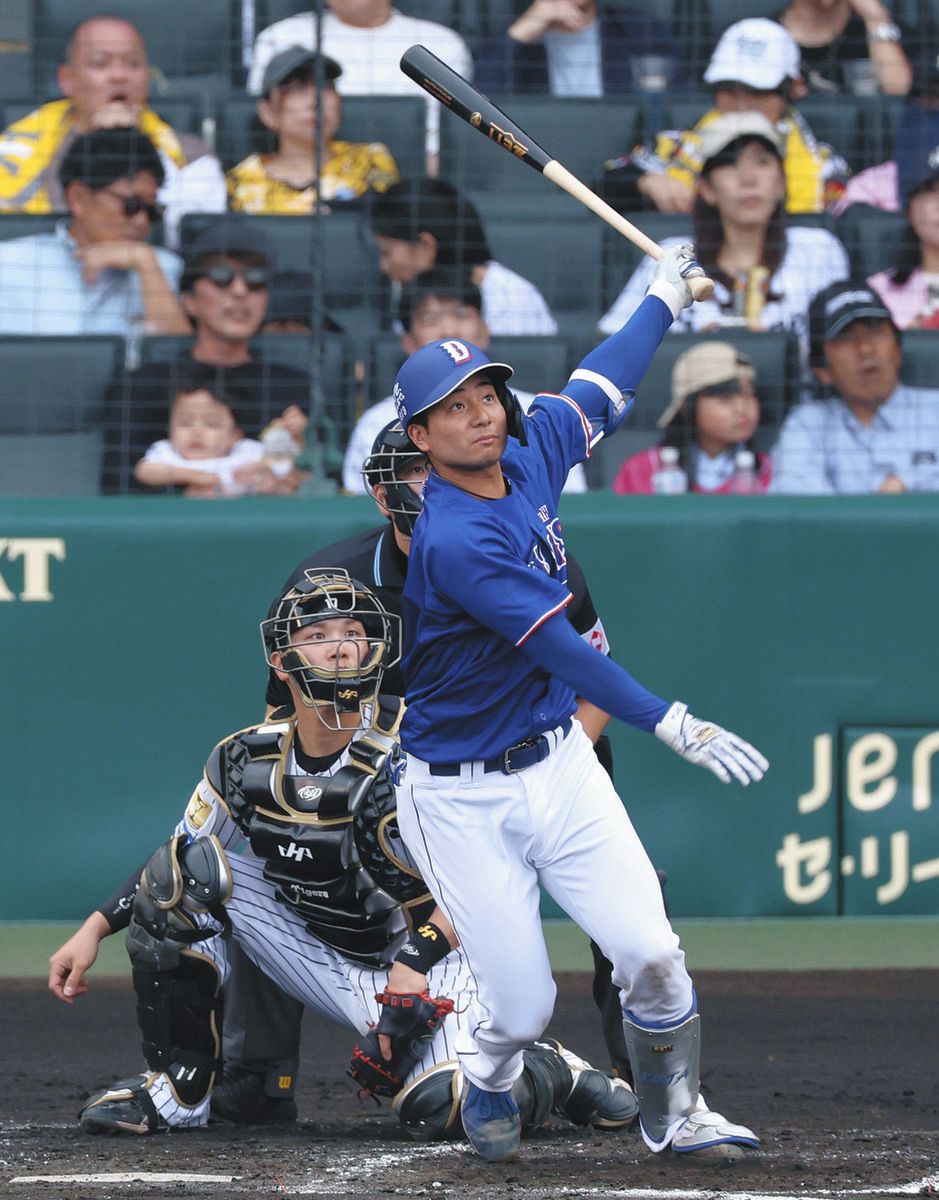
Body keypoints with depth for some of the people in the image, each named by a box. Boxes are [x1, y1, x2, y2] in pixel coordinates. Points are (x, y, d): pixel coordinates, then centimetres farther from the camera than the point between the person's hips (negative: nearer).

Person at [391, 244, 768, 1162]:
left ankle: (673, 1116, 15)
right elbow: (558, 648, -28)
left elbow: (593, 395, 22)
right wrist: (672, 724, -32)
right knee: (520, 1005, -6)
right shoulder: (452, 542, -24)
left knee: (650, 955, -9)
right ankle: (488, 1086, 30)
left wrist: (664, 298, 32)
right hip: (463, 801, -7)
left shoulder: (530, 457, 1)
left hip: (559, 767, 7)